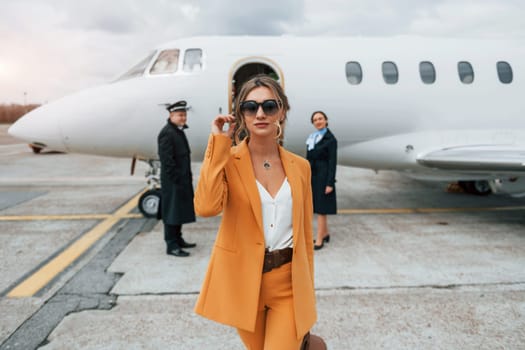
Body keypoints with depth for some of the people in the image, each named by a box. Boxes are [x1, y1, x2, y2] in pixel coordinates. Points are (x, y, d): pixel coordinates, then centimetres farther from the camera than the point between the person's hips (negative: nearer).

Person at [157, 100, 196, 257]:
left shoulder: (179, 131, 15)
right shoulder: (167, 133, -16)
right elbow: (167, 160, -21)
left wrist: (186, 178, 16)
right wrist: (176, 179, -20)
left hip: (182, 180, 10)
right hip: (172, 182, -10)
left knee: (180, 210, 17)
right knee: (172, 213, -2)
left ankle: (178, 240, 30)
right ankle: (171, 246, 7)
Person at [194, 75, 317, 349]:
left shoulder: (299, 166, 1)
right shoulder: (228, 160, -8)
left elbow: (305, 233, 6)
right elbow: (206, 207, -28)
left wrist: (307, 290, 10)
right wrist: (218, 142, -21)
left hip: (289, 284, 1)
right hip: (243, 282, -1)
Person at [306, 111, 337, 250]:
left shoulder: (331, 139, -9)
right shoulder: (312, 138, 11)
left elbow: (333, 162, -12)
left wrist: (330, 183, -17)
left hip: (322, 176, -7)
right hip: (312, 175, 7)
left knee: (320, 208, -4)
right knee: (318, 207, 14)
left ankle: (319, 240, 3)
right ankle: (325, 234, 29)